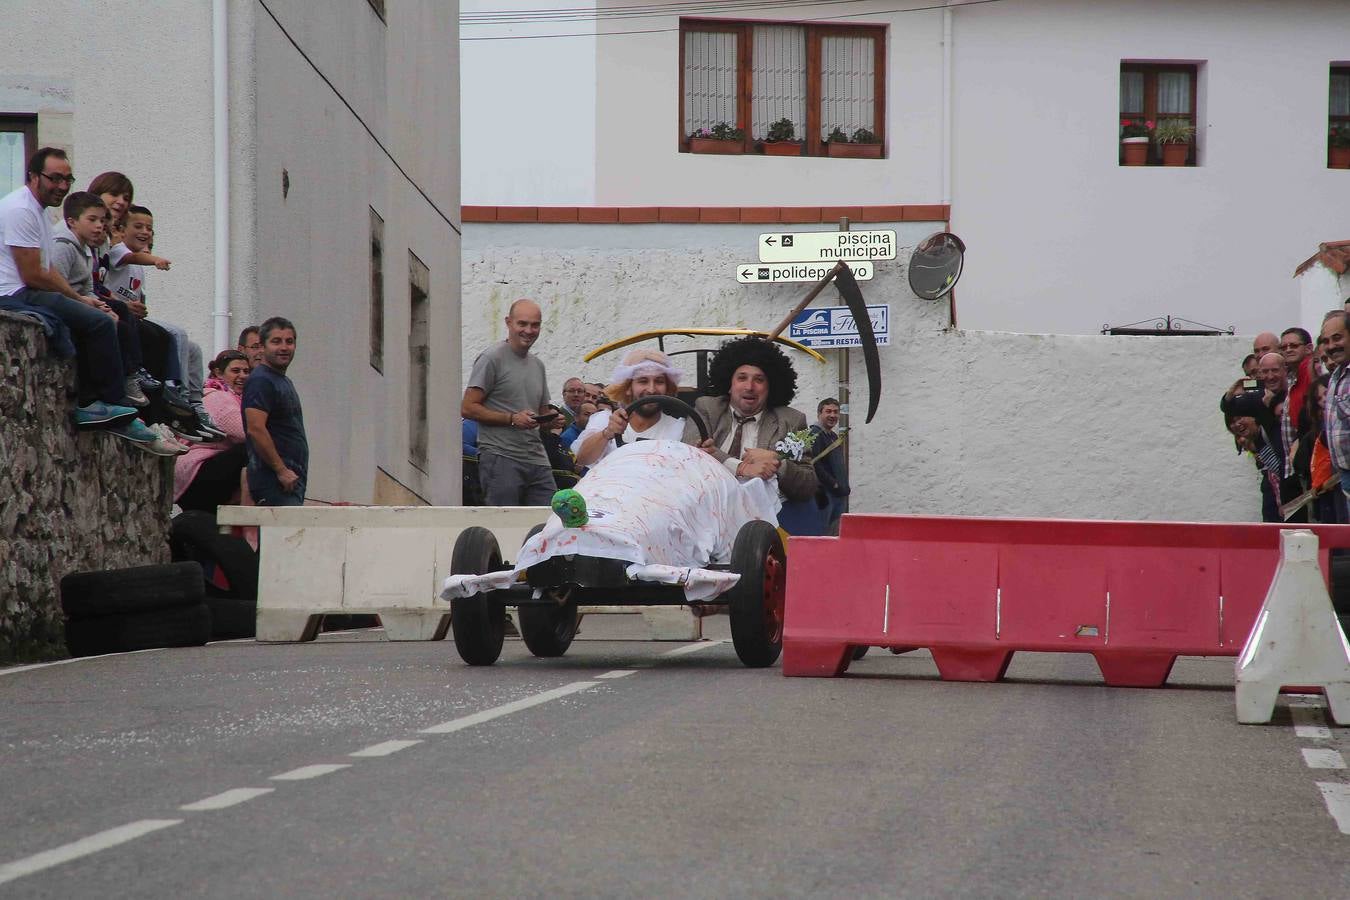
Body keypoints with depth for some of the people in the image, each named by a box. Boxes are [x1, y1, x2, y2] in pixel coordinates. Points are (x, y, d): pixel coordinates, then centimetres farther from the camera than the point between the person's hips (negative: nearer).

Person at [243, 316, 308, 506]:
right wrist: (281, 470, -20)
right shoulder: (261, 381, -10)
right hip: (273, 481, -10)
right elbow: (255, 429, -21)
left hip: (291, 478, 10)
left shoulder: (285, 382, 22)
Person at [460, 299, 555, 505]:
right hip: (501, 459, -7)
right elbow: (468, 408, -9)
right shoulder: (492, 358, -3)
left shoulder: (537, 365, 21)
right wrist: (512, 418, -15)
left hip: (537, 461, 7)